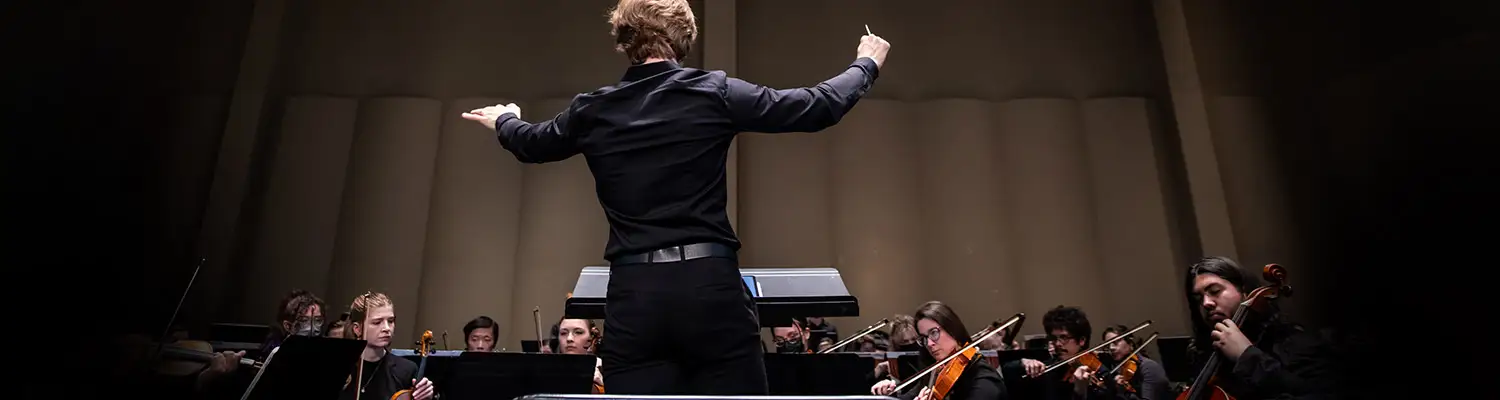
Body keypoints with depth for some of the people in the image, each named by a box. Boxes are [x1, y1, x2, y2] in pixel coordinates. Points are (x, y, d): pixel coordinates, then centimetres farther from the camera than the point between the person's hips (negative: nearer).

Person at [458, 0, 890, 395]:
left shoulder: (592, 110, 7)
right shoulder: (714, 92, -2)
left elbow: (529, 143, 28)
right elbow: (818, 107, 3)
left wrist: (504, 119, 53)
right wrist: (866, 63, 22)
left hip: (632, 295, 3)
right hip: (711, 286, -2)